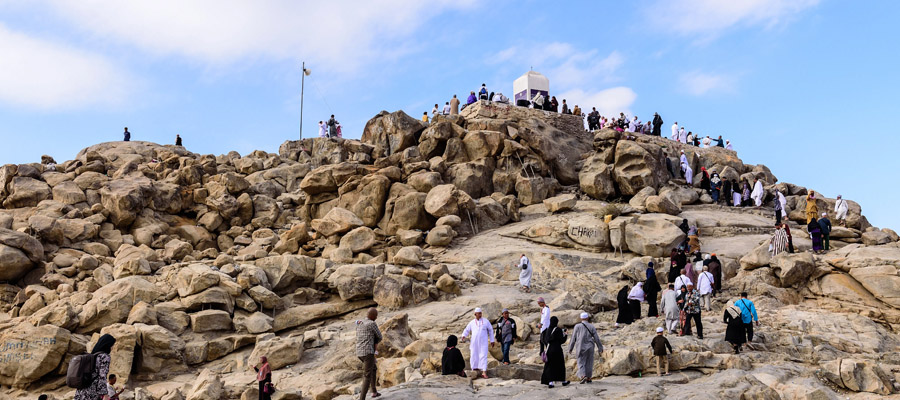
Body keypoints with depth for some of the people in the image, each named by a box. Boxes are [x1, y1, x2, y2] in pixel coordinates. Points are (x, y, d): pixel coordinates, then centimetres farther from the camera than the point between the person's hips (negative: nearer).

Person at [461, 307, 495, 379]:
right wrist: (464, 336, -6)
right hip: (474, 343, 2)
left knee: (483, 356, -11)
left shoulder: (486, 321, 7)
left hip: (483, 343, -2)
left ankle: (484, 372, -15)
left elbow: (490, 331, 13)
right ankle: (474, 369, 16)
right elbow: (466, 330, 15)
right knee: (473, 357, 3)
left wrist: (492, 341, 10)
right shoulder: (471, 323, 10)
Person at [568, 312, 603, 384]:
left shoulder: (577, 326, -5)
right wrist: (600, 348, 9)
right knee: (589, 363, 13)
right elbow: (596, 338, 1)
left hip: (581, 348, -2)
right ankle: (589, 378, 17)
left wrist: (570, 348, 6)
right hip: (590, 348, 2)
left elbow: (573, 338, -2)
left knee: (581, 363, 2)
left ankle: (583, 376, -18)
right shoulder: (591, 327, -1)